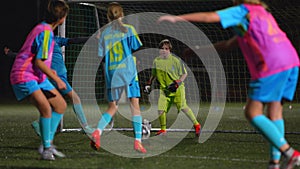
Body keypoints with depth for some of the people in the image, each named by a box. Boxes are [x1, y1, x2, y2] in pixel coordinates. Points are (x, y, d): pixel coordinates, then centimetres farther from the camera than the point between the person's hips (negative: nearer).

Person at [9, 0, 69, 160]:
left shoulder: (43, 29, 13)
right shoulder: (46, 33, -19)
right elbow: (39, 62, -22)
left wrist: (48, 70, 34)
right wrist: (57, 80, -16)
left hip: (38, 77, 11)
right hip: (24, 77, -11)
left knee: (61, 105, 11)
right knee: (46, 108, -27)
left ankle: (48, 143, 13)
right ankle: (47, 149, -18)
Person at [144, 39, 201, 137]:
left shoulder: (175, 61, -10)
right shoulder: (156, 61, 3)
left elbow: (184, 74, -3)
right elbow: (154, 75, 20)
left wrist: (177, 83, -15)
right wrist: (149, 84, 9)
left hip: (177, 89, -4)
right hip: (164, 89, 4)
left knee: (183, 107, -10)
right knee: (161, 109, -7)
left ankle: (196, 125, 6)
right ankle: (163, 129, 12)